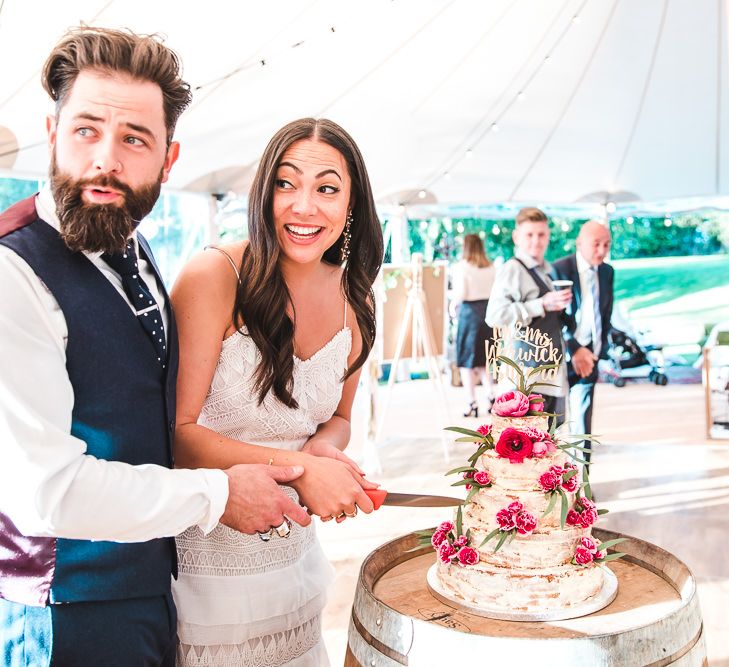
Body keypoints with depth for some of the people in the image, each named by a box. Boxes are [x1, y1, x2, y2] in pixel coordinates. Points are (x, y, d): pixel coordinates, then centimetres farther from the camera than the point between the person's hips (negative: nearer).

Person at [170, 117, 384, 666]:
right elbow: (176, 430, -18)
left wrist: (326, 448, -12)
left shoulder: (355, 299, -1)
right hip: (203, 553, -5)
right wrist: (298, 467, -23)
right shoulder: (214, 276, -19)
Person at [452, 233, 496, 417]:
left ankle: (472, 403, 4)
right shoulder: (490, 268, 7)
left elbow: (460, 293, -11)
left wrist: (454, 304, 6)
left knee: (467, 361, 4)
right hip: (489, 312, 5)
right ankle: (491, 395, 9)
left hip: (470, 312, -5)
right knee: (483, 360, 18)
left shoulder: (462, 267, -6)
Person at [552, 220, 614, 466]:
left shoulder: (607, 272, 7)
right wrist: (573, 349, -17)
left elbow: (606, 313, 13)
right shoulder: (559, 269, -11)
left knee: (582, 420, 8)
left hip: (589, 355, 5)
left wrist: (601, 349, 5)